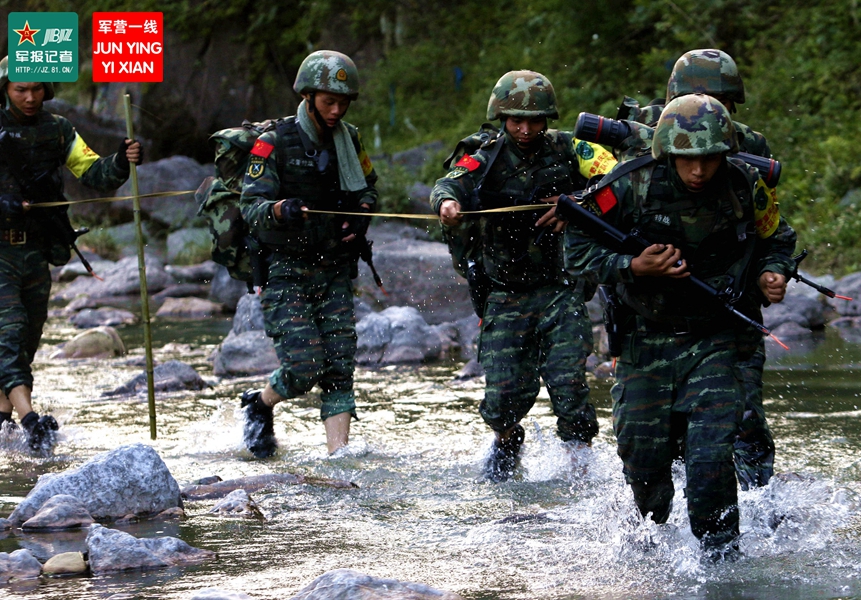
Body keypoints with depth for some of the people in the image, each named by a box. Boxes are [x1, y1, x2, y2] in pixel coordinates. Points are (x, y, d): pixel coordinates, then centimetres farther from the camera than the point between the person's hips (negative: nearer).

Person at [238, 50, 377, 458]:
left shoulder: (349, 140, 7)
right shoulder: (274, 143, -9)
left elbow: (367, 188, 23)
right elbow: (250, 206, -14)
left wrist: (362, 212, 0)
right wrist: (278, 209, -36)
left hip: (335, 270, 5)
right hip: (286, 272, -5)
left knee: (338, 366, -5)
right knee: (304, 367, -13)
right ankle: (259, 406, 17)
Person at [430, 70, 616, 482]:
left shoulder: (566, 150, 0)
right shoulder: (486, 161, 1)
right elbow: (454, 183, -17)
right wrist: (447, 201, -41)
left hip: (561, 292, -1)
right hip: (506, 298, 1)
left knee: (568, 383, -14)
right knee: (504, 396, -3)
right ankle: (507, 443, 30)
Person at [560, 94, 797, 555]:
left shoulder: (746, 190, -8)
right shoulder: (632, 187, -15)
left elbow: (776, 240, 13)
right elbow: (578, 249, -9)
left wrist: (770, 275, -8)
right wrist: (634, 267, -23)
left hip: (714, 340, 0)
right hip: (645, 340, 0)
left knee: (710, 452, -17)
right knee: (642, 454, 8)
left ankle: (720, 552, -3)